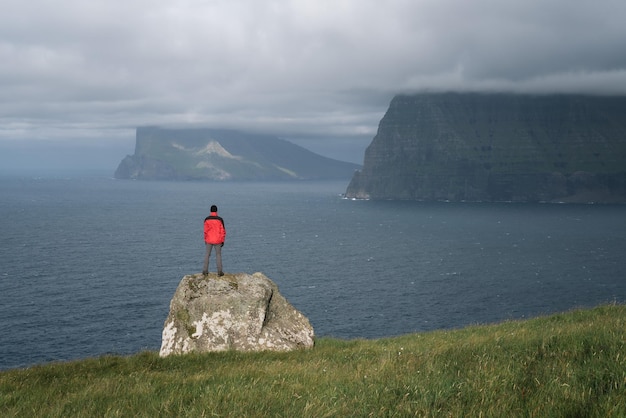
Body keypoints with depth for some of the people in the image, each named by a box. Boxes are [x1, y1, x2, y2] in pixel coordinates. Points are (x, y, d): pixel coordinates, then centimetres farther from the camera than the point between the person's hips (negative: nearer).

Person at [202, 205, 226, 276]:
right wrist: (223, 241, 0)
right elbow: (223, 231, -8)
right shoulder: (220, 219, -10)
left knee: (207, 254, 13)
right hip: (217, 240, -1)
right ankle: (220, 271, 4)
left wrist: (205, 240, 8)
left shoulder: (207, 219, -7)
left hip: (209, 240, 1)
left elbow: (205, 230, -4)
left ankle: (205, 270, 11)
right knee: (218, 255, 8)